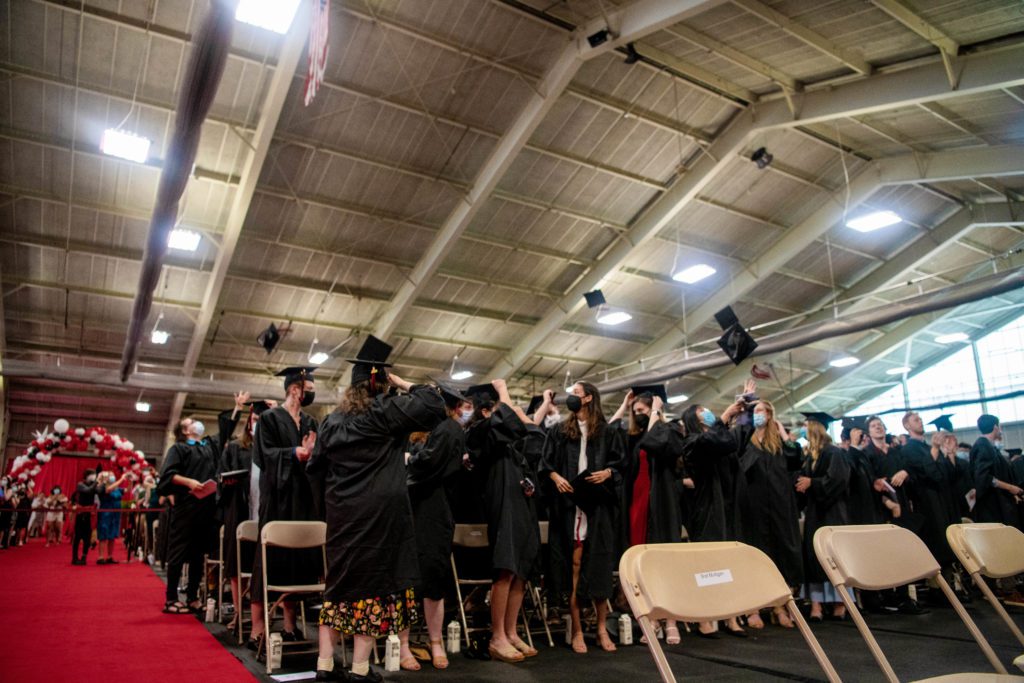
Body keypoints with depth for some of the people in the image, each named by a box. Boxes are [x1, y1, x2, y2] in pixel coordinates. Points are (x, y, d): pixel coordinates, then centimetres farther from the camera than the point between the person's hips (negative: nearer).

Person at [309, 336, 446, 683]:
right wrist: (404, 384, 2)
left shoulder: (333, 419, 9)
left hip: (341, 511, 6)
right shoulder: (386, 409, -8)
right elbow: (433, 403, -10)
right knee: (373, 582, 2)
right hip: (380, 511, -5)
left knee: (340, 582, 13)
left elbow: (315, 467, 16)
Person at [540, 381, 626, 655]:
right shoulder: (560, 431, 12)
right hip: (569, 504, 1)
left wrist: (607, 472, -12)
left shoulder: (607, 432, 7)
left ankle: (602, 629, 13)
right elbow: (545, 462, 9)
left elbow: (620, 461, 7)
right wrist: (555, 476, -10)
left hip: (599, 506, -1)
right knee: (574, 565, 0)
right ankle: (577, 630, 8)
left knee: (600, 566, 1)